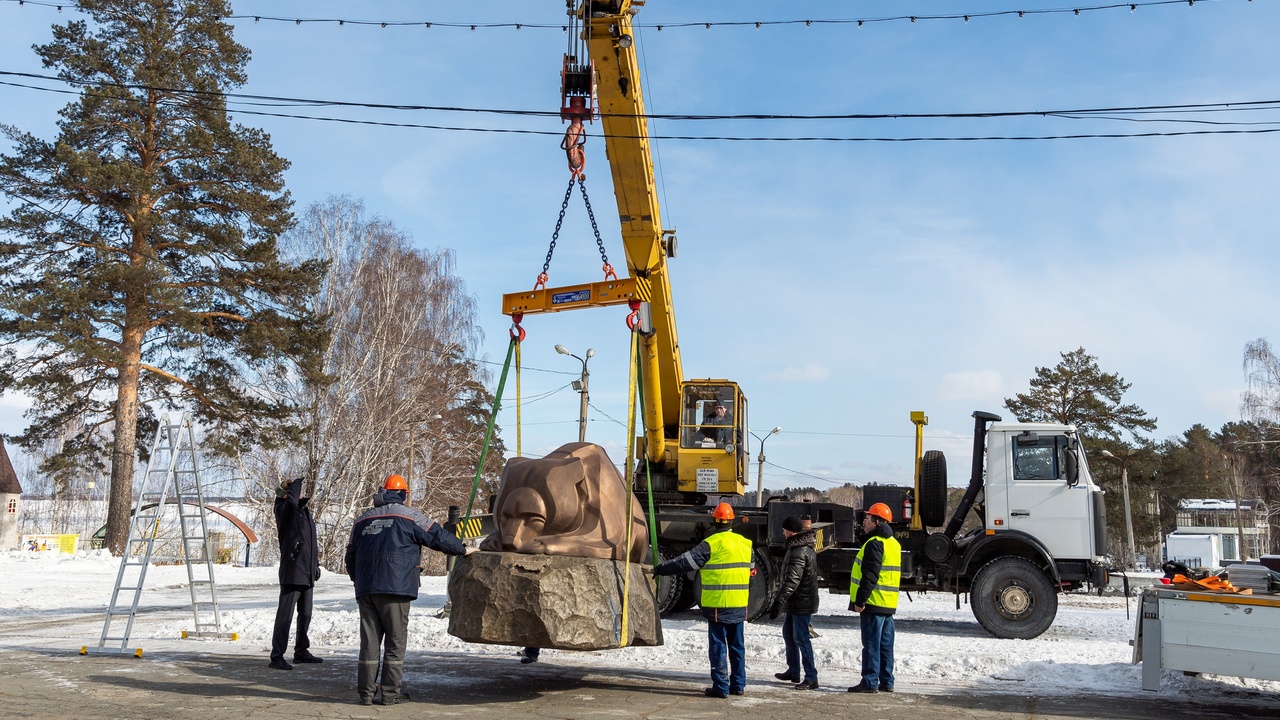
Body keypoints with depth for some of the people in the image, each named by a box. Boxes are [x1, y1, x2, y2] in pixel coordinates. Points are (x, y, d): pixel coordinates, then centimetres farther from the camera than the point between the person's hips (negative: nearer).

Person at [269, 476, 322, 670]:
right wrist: (296, 483, -15)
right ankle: (277, 657, -6)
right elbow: (291, 501, -33)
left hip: (307, 574, 9)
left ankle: (301, 651, 27)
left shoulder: (305, 512, 18)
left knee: (305, 615, 16)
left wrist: (316, 565, 24)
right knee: (285, 616, -9)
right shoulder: (284, 510, -7)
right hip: (291, 573, -9)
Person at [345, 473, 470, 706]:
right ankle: (391, 692, 2)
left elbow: (350, 557, 22)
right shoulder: (409, 515, 2)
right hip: (395, 588, -5)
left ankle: (366, 691, 8)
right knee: (395, 640, 2)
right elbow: (438, 537, 2)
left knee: (369, 641, 8)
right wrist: (463, 549, 15)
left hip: (365, 589, 5)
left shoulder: (363, 520, 18)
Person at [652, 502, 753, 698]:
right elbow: (751, 570, 20)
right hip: (739, 605, 6)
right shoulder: (745, 543, 8)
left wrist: (660, 569, 0)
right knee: (737, 645, 14)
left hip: (718, 604, -6)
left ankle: (721, 686, 1)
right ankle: (738, 684, 19)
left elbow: (685, 562, -9)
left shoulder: (711, 543, -12)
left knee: (718, 646, 1)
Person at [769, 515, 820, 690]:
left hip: (801, 603, -11)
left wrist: (778, 602, -28)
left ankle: (811, 678, -5)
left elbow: (792, 581, -28)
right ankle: (793, 671, 31)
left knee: (801, 638, -8)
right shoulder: (805, 547, 13)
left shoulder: (798, 552, -22)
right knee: (788, 632, 20)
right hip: (796, 603, 11)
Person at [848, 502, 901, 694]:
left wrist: (859, 600, -19)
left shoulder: (874, 543, -15)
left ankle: (870, 683, -3)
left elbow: (870, 575, -21)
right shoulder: (894, 543, 17)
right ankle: (886, 682, 17)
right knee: (886, 644, 12)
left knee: (871, 644, -5)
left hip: (874, 603, -9)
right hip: (889, 604, 9)